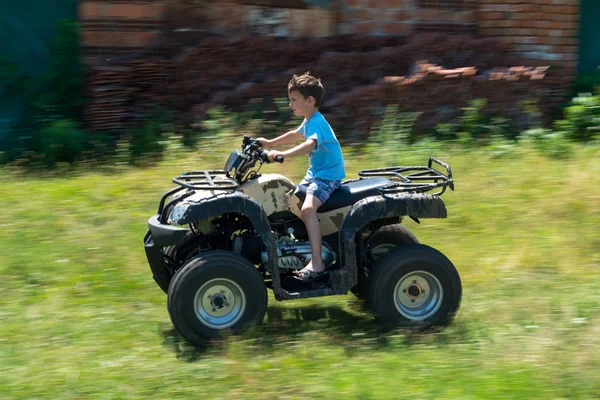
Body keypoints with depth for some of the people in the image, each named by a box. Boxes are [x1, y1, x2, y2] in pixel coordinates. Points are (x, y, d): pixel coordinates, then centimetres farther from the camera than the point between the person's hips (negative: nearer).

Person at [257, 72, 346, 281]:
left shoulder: (316, 123, -20)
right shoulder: (309, 121, 12)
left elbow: (309, 145, -39)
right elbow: (295, 135, 33)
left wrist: (283, 154, -49)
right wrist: (269, 143, 36)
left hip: (329, 175, -11)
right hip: (315, 173, 11)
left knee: (308, 208, -31)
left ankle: (317, 263, -34)